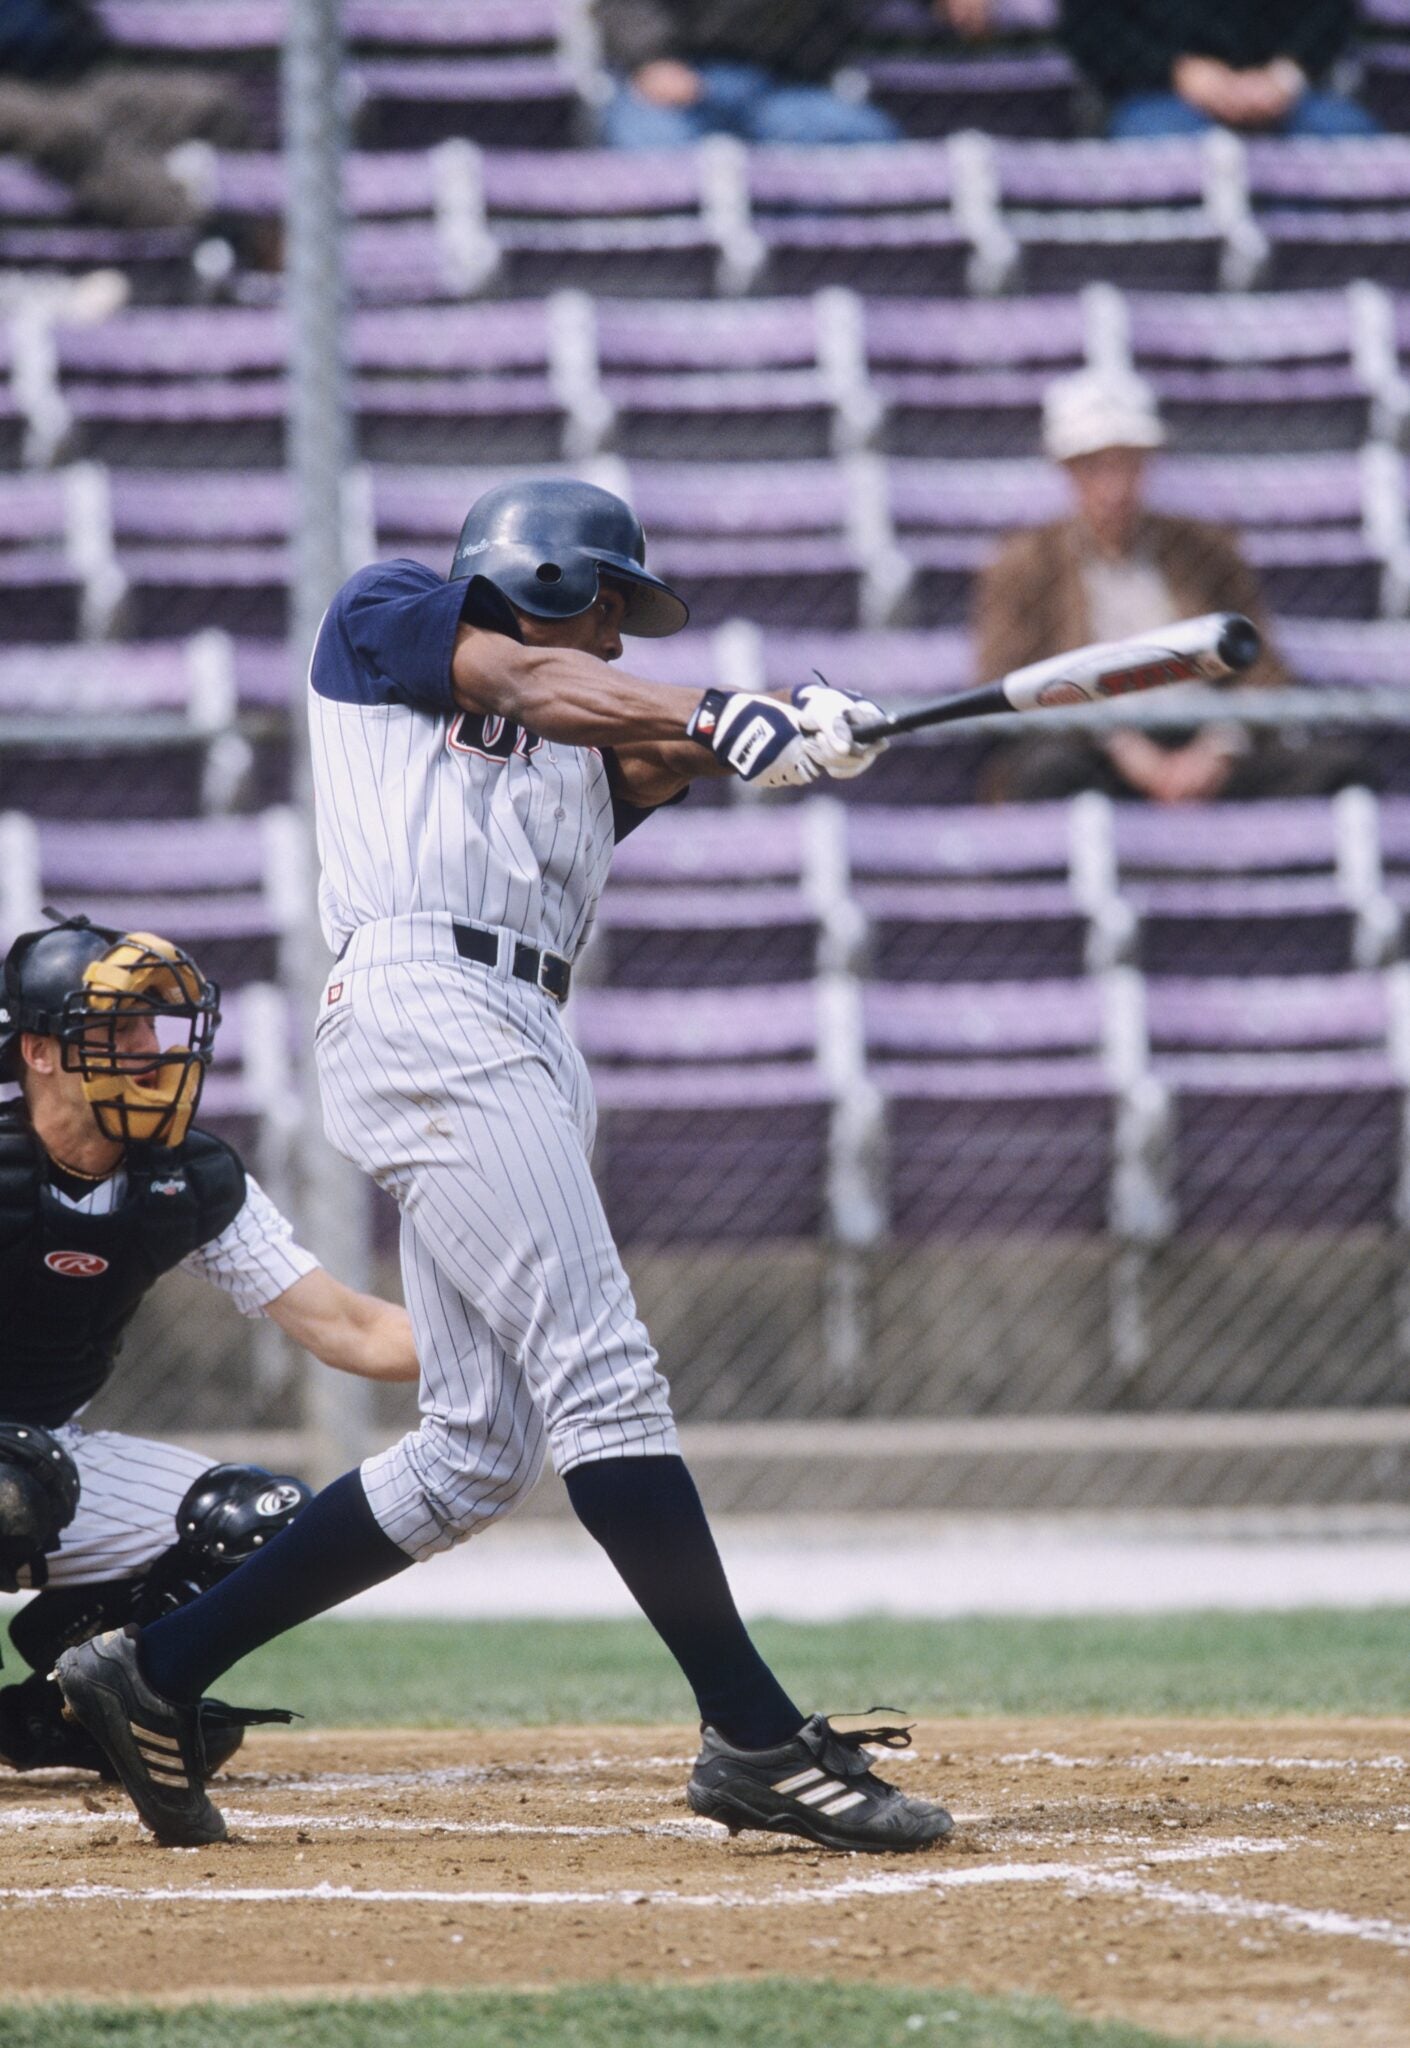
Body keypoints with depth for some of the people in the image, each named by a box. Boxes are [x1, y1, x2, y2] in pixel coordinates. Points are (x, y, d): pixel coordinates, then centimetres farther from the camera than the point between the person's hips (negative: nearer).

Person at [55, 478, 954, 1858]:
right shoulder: (381, 616, 13)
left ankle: (155, 1675, 10)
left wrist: (779, 738, -13)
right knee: (601, 1379, -15)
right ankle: (756, 1739, -19)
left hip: (522, 1056, 8)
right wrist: (720, 711, -17)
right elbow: (526, 682, -5)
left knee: (478, 1453, 4)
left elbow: (663, 754, 8)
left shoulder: (593, 742, 29)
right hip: (421, 1006, -8)